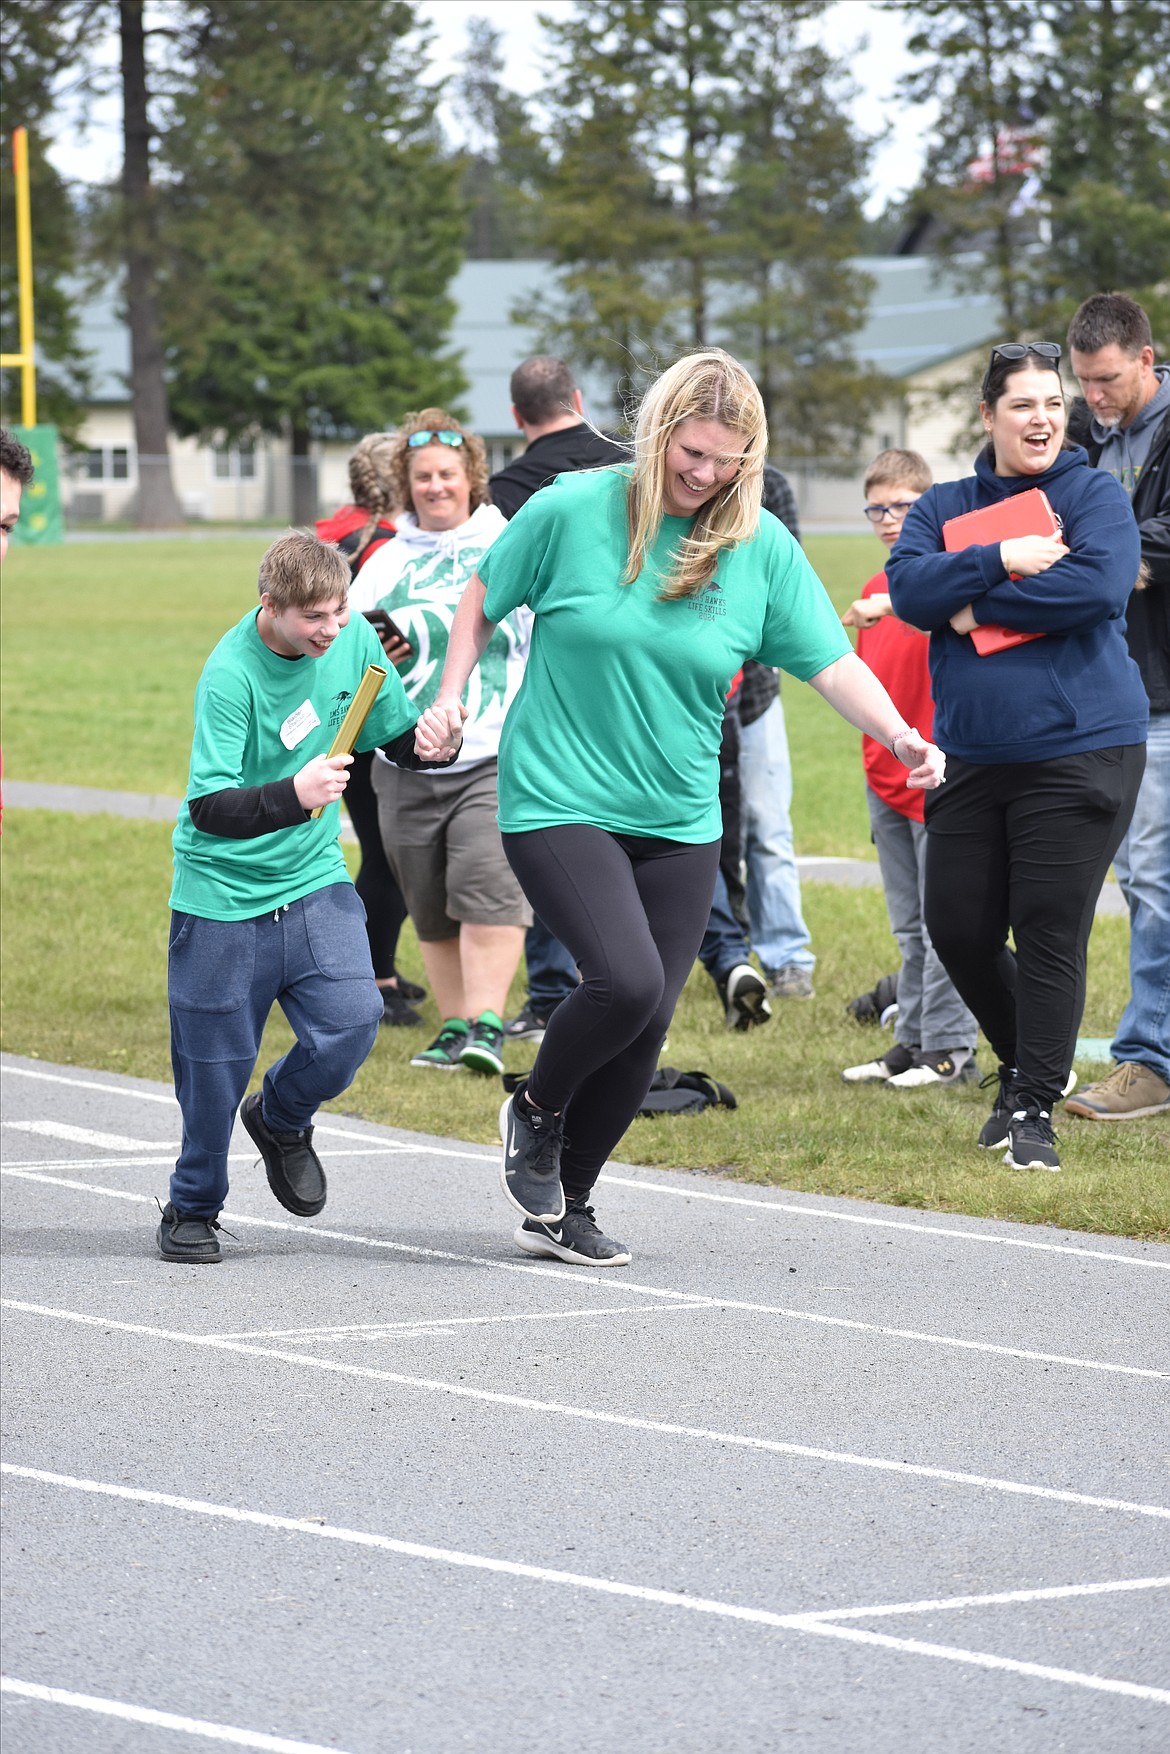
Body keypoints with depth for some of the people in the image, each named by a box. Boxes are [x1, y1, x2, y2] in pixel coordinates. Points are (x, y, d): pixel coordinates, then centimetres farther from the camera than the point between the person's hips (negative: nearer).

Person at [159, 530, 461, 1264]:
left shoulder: (354, 639, -5)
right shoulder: (231, 674, -21)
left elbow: (398, 734, 9)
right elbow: (210, 809, -25)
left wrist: (430, 743, -14)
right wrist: (294, 796, -41)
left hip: (314, 879, 4)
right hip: (224, 893, -4)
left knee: (352, 1019, -13)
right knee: (215, 1063, 2)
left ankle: (281, 1117, 20)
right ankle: (193, 1208, 26)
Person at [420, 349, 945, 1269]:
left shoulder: (763, 547, -2)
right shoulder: (572, 511, -8)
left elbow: (832, 661, -4)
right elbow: (484, 601, 7)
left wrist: (900, 736, -19)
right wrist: (451, 697, -3)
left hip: (679, 824, 4)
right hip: (559, 804, -4)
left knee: (645, 1028, 4)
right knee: (627, 980, -22)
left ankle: (564, 1209, 23)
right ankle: (536, 1112, 10)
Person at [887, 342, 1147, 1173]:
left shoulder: (1095, 495, 0)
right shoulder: (944, 507, 12)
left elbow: (1097, 586, -17)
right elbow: (910, 589, -5)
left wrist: (980, 608, -11)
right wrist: (1001, 561, -17)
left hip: (1080, 751, -5)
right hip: (972, 755, 5)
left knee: (1050, 933, -7)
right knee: (958, 929, 5)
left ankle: (1036, 1107, 1)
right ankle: (1022, 1064, 29)